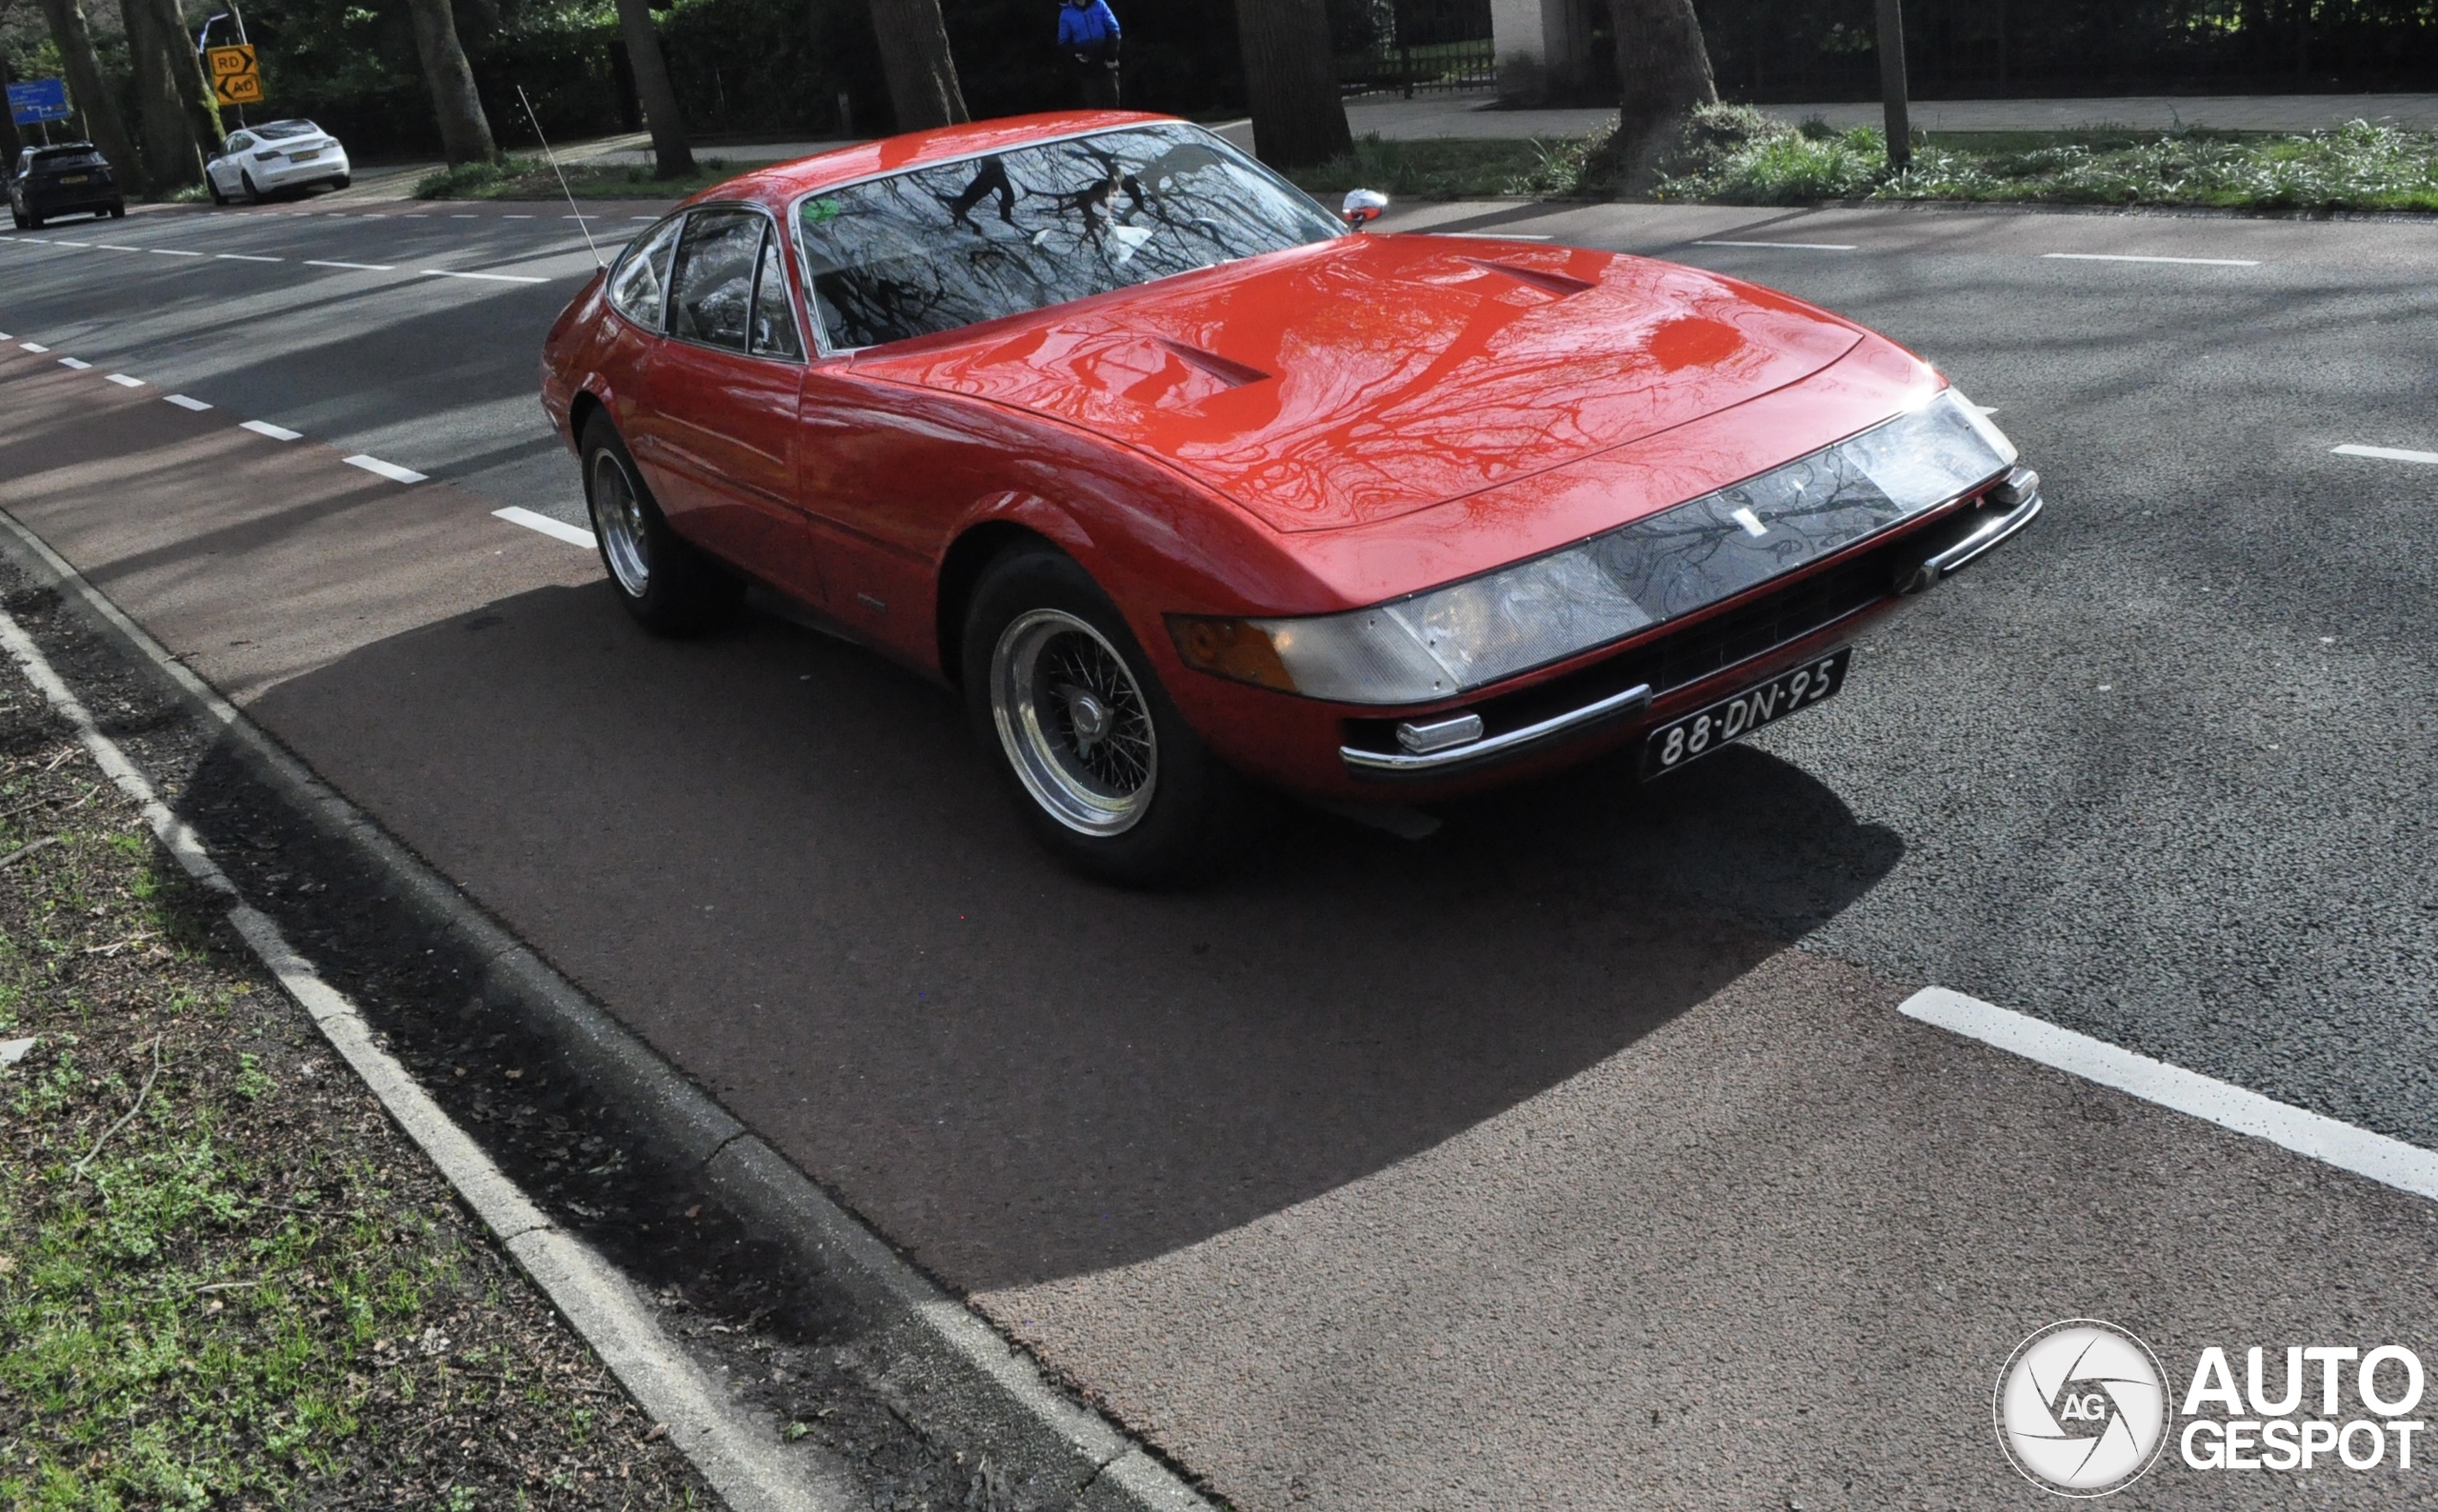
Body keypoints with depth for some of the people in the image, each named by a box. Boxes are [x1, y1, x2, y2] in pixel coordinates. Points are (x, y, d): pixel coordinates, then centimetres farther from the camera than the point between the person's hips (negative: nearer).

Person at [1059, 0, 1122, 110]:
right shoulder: (1066, 13, 1)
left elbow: (1113, 30, 1)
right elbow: (1064, 41, 8)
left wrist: (1111, 57, -7)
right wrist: (1076, 53, -11)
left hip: (1106, 62, 0)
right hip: (1087, 66, 0)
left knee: (1112, 102, 3)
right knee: (1092, 105, -2)